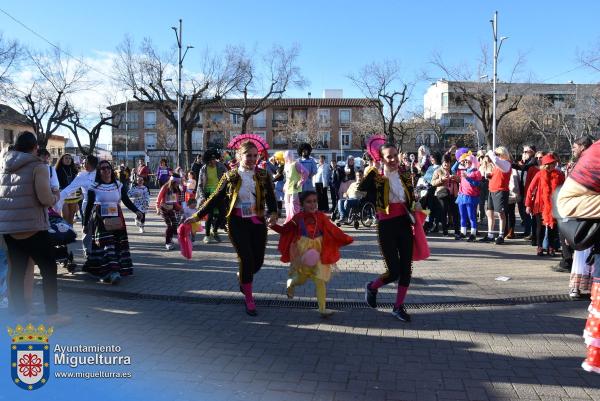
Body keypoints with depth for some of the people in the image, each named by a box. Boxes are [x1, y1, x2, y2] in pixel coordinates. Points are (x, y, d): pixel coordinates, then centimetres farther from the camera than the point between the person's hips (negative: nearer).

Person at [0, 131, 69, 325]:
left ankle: (18, 311, 19)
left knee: (17, 269, 12)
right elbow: (45, 198, -15)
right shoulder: (38, 166, -8)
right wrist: (56, 196, 6)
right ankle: (52, 314, 3)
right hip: (32, 227, -6)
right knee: (49, 268, 3)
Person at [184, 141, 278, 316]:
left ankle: (242, 278, 41)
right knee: (246, 258, -9)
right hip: (238, 222, -2)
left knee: (258, 261, 5)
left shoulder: (263, 176, 4)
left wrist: (273, 213, -22)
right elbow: (216, 198, 4)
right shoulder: (230, 176, 0)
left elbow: (271, 197, -2)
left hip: (258, 222, 2)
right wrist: (197, 216, 1)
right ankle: (249, 299, 11)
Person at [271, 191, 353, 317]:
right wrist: (272, 225, -11)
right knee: (301, 279, 10)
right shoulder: (298, 218, -5)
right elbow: (284, 230, 3)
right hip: (303, 250, -1)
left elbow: (333, 230, -3)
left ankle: (322, 309, 2)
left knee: (320, 280, -3)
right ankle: (290, 283, 47)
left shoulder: (321, 217, -4)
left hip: (318, 251, 1)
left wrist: (346, 239, -9)